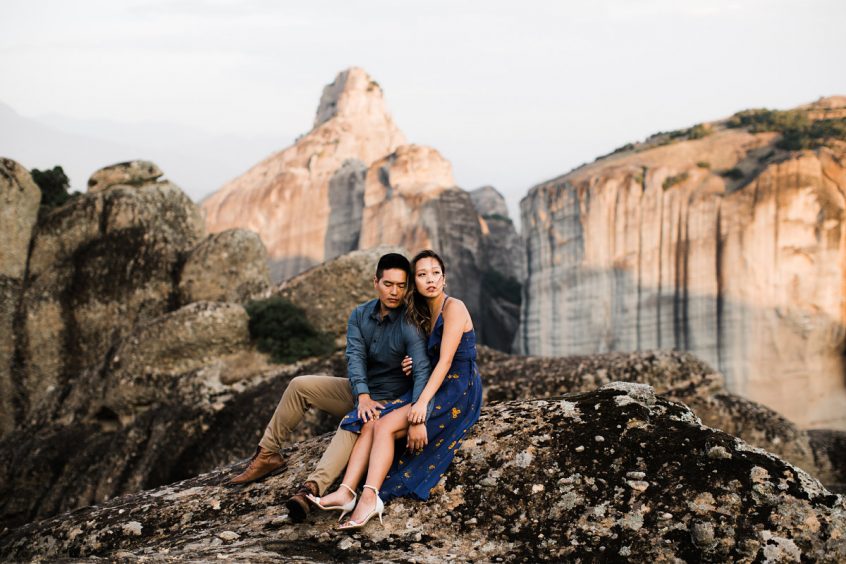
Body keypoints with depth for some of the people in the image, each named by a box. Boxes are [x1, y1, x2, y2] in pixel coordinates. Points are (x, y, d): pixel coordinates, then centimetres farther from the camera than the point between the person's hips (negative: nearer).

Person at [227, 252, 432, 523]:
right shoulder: (359, 315, -2)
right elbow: (355, 357, -15)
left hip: (388, 400, -7)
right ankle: (267, 455, -1)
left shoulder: (409, 325, -20)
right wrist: (363, 397, -33)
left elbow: (422, 371, -31)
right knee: (300, 385, -8)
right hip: (358, 389, 7)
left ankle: (312, 488, -56)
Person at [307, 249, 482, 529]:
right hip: (436, 390, 8)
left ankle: (370, 497, -33)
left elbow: (446, 361, -18)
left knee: (385, 425, -24)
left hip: (458, 393, -8)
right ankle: (346, 492, -24)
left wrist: (422, 403, -26)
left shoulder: (454, 308, -10)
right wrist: (412, 366, -1)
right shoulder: (424, 315, 17)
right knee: (370, 424, -12)